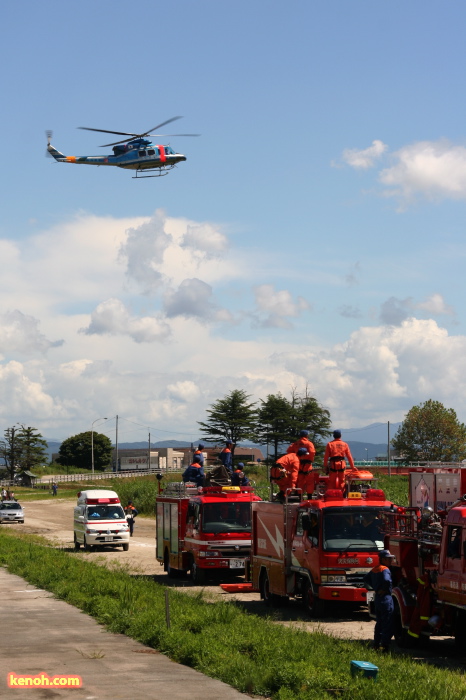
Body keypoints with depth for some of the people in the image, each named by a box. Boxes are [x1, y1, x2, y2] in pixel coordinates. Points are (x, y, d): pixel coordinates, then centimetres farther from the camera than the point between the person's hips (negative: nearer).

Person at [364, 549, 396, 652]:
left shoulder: (375, 569, 12)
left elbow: (366, 579, 24)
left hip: (377, 597, 9)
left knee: (379, 623, 18)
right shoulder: (385, 569, -16)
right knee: (388, 624, -6)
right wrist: (385, 590, -16)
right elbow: (387, 581, -34)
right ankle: (385, 646, -10)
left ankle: (376, 645, 22)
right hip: (386, 598, -9)